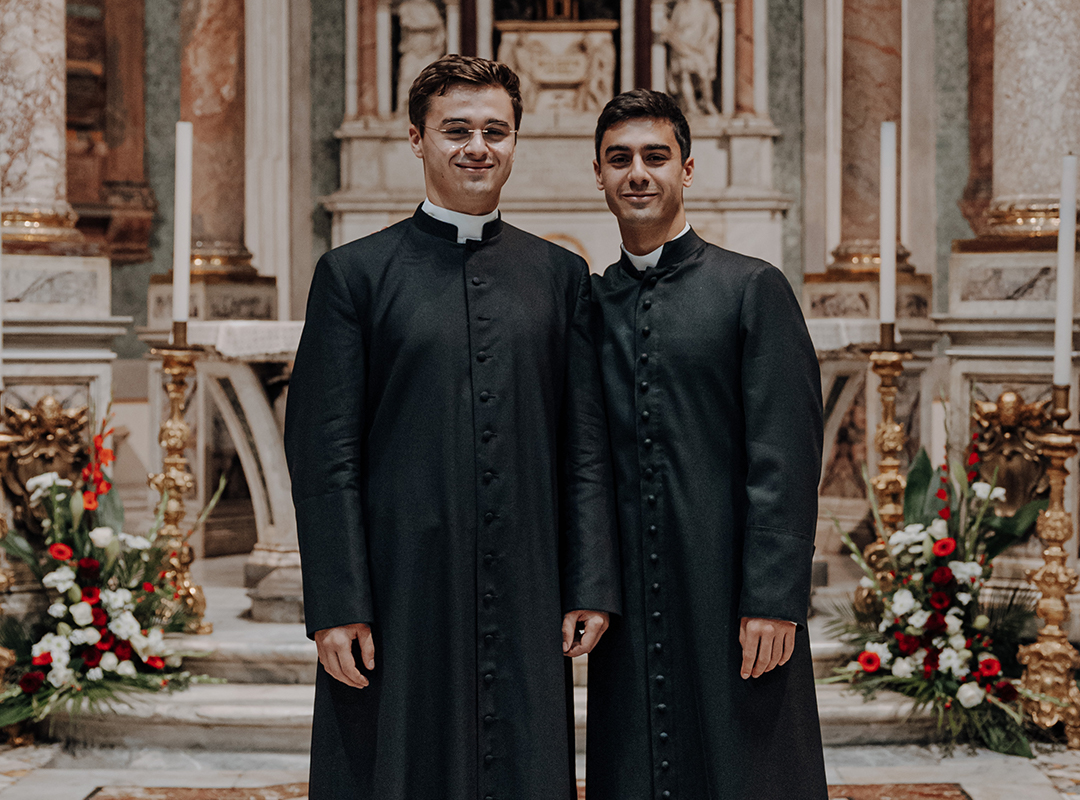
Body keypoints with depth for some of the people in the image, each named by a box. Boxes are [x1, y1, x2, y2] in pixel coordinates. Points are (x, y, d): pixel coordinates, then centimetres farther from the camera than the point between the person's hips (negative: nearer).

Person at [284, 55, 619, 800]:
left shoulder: (560, 275, 11)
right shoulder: (354, 274, 3)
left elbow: (586, 447, 9)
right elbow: (323, 455, -1)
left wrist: (592, 585, 2)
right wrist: (336, 606, -8)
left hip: (526, 608, 2)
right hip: (400, 593, -2)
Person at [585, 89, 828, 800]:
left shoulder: (754, 289, -1)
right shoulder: (589, 305, 12)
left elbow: (787, 459, -7)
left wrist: (774, 601, -13)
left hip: (732, 603, -4)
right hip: (628, 605, 4)